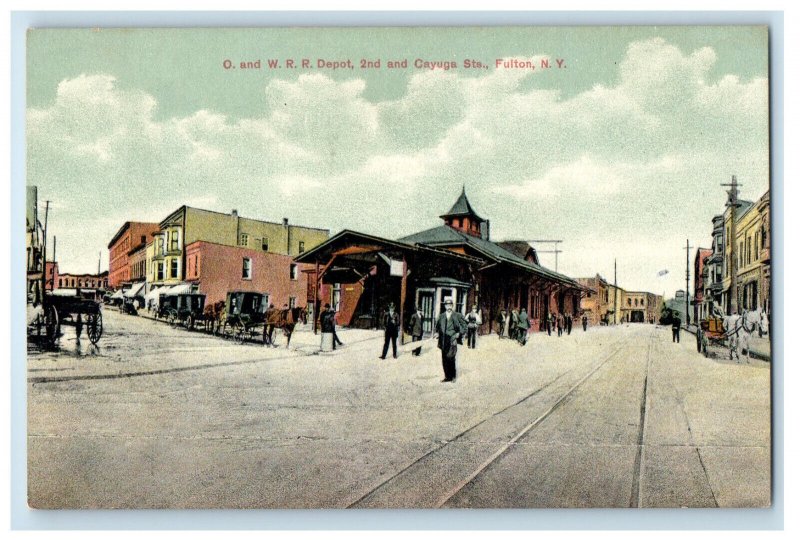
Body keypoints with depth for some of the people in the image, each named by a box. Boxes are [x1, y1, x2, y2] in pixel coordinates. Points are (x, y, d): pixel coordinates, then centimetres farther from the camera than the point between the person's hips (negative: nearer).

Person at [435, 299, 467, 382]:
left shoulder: (457, 316, 3)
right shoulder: (441, 316, 13)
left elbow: (464, 326, 7)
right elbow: (437, 326, 24)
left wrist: (459, 333, -4)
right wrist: (437, 333, 8)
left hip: (452, 339, -4)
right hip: (443, 340, 4)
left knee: (450, 357, -13)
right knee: (444, 359, 5)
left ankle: (453, 376, 0)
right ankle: (447, 377, 14)